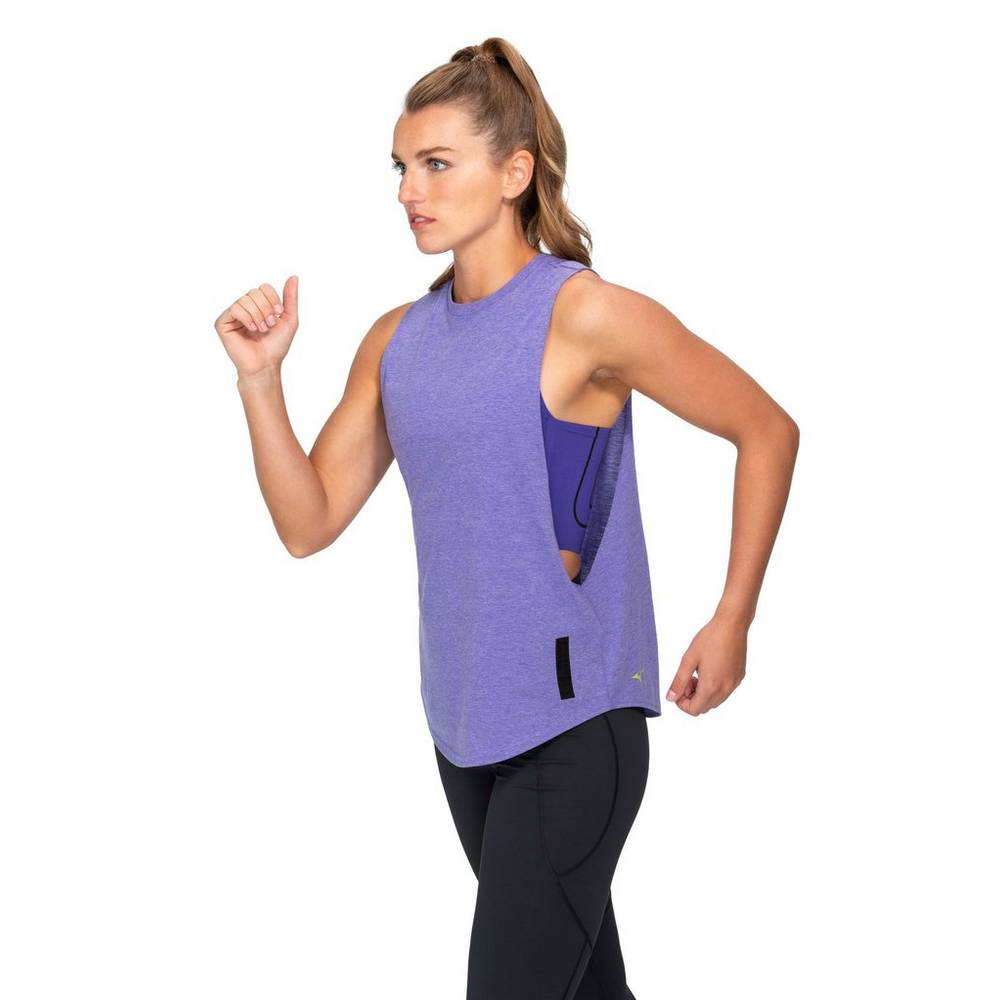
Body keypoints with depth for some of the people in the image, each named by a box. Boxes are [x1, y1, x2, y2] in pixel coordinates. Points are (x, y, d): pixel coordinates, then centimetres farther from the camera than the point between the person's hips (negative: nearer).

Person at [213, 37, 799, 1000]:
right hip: (464, 720, 7)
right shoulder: (397, 342, 7)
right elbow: (308, 523, 7)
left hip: (576, 720, -6)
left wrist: (731, 623, -6)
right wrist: (259, 379, -6)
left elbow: (767, 431, -6)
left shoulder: (584, 315, -12)